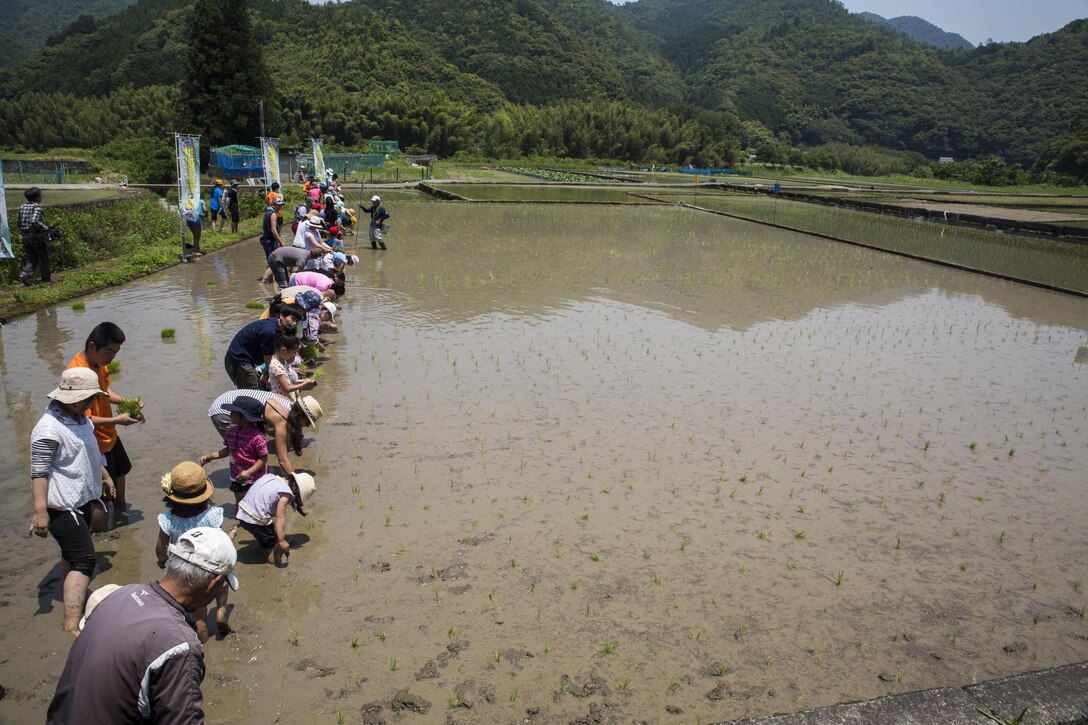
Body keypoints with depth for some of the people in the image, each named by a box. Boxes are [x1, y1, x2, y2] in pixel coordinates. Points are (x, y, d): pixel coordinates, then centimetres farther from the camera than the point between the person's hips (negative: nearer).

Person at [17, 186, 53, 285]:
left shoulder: (22, 207, 5)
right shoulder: (37, 207, -16)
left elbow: (17, 222, 10)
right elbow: (34, 221, -31)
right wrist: (44, 227, -18)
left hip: (26, 237, 6)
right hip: (37, 236, -6)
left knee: (31, 258, 15)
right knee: (43, 258, 10)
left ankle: (25, 274, -5)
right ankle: (45, 278, 18)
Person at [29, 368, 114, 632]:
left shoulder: (80, 419, 9)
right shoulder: (49, 429, -22)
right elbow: (39, 472, -23)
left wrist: (104, 476, 34)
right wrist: (40, 511, -27)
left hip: (83, 499, 9)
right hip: (62, 507, -9)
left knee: (72, 554, 24)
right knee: (84, 560, -14)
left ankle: (73, 596, 42)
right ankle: (71, 627, -16)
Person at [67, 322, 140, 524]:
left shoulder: (99, 362, -5)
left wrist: (126, 401, -6)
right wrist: (117, 420, -31)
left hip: (109, 435, 10)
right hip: (96, 442, -10)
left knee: (121, 469, 30)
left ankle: (120, 507, 54)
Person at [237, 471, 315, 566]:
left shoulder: (270, 477, 7)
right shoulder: (285, 493, -16)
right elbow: (280, 518, -18)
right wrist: (281, 540, -15)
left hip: (242, 515, 8)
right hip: (255, 520, -8)